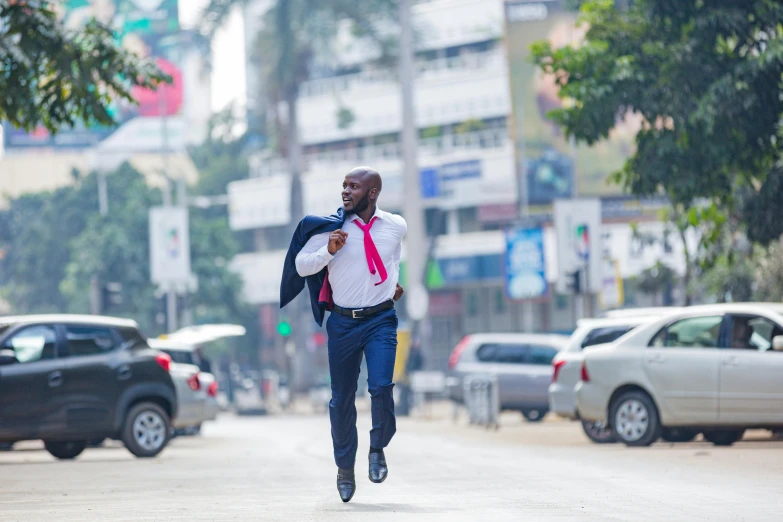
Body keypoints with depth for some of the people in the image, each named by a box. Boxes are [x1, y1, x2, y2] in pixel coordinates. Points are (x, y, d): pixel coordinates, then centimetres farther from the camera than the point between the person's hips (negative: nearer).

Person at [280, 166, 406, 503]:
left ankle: (378, 448, 8)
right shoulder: (332, 228, -7)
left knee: (381, 387, -19)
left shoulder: (396, 227, 0)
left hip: (381, 320, 0)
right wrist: (328, 251, -20)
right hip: (343, 322, 0)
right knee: (341, 399, 6)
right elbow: (300, 265, -5)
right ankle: (345, 466, 25)